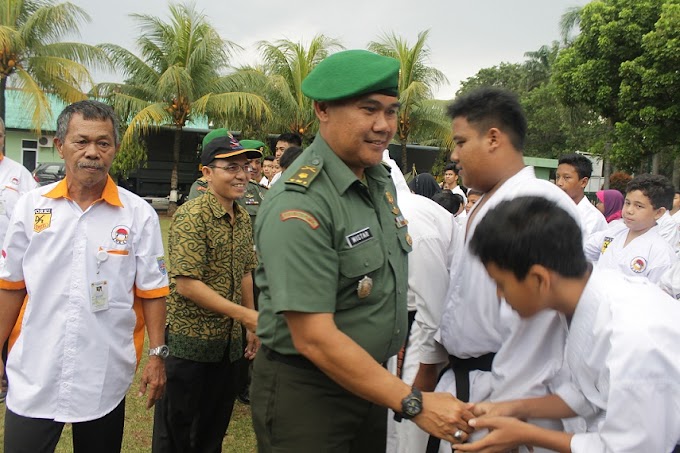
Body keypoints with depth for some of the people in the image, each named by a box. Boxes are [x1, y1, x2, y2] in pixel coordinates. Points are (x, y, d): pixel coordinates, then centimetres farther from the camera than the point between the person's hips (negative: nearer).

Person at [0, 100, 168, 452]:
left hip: (104, 376, -1)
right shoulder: (32, 206, 0)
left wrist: (157, 355, -5)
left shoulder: (139, 214, -6)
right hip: (33, 374, 1)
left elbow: (151, 291, -2)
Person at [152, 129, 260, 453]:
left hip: (229, 343, 7)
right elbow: (186, 284, -22)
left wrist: (253, 327, 13)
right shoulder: (191, 216, -17)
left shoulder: (243, 217, 6)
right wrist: (245, 315, -24)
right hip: (188, 342, -7)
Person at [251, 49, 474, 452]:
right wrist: (414, 404, -25)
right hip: (304, 392, -7)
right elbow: (314, 337, -27)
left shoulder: (382, 180, 3)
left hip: (370, 378, 8)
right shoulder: (299, 206, -24)